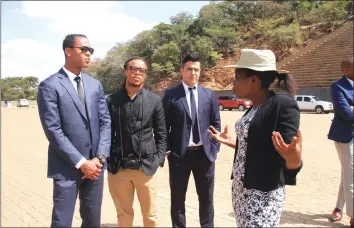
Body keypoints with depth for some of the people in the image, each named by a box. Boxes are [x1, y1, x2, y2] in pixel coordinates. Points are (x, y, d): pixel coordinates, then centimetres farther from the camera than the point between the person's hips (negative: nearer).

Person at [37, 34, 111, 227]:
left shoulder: (95, 85, 10)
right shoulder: (49, 86, -7)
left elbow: (105, 122, 5)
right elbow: (53, 130, -13)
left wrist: (100, 157, -7)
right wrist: (80, 162, -14)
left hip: (95, 164, 5)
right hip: (67, 167, -5)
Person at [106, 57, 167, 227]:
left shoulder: (155, 101, 2)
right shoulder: (111, 100, 1)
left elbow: (161, 134, 5)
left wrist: (158, 159, -3)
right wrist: (107, 159, -2)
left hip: (146, 167, 0)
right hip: (118, 168, 0)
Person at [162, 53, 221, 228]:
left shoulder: (209, 94, 6)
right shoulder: (170, 95, -2)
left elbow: (216, 123, 8)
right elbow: (165, 125, -2)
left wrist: (214, 147, 1)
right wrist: (167, 150, -6)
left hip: (204, 153, 2)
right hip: (179, 154, -2)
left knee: (206, 197, 16)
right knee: (177, 198, 11)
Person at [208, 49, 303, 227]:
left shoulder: (282, 103, -17)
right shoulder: (254, 107, 8)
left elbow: (293, 165, -21)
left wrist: (293, 156, -42)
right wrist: (230, 142, 22)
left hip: (263, 195, -9)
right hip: (241, 191, 9)